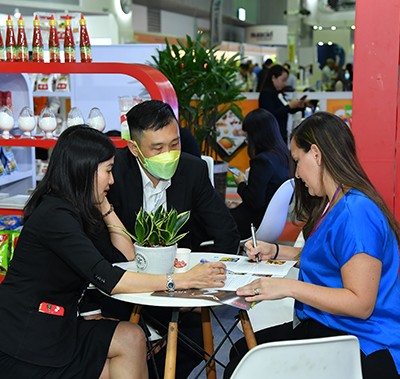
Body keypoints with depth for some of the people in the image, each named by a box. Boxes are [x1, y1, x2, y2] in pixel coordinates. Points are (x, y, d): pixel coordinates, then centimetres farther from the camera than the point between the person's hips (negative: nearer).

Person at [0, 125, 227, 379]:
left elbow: (125, 254, 13)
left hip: (51, 327, 8)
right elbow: (108, 280, -27)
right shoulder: (55, 215, -21)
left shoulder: (77, 210, 9)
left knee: (131, 338, -4)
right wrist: (182, 280, -27)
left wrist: (103, 205, 5)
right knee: (129, 339, -8)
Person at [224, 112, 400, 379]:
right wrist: (276, 252, 15)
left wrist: (289, 287, -24)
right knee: (243, 350, 3)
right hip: (328, 327, 10)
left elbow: (361, 304, -24)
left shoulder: (355, 212, -21)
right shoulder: (334, 206, 12)